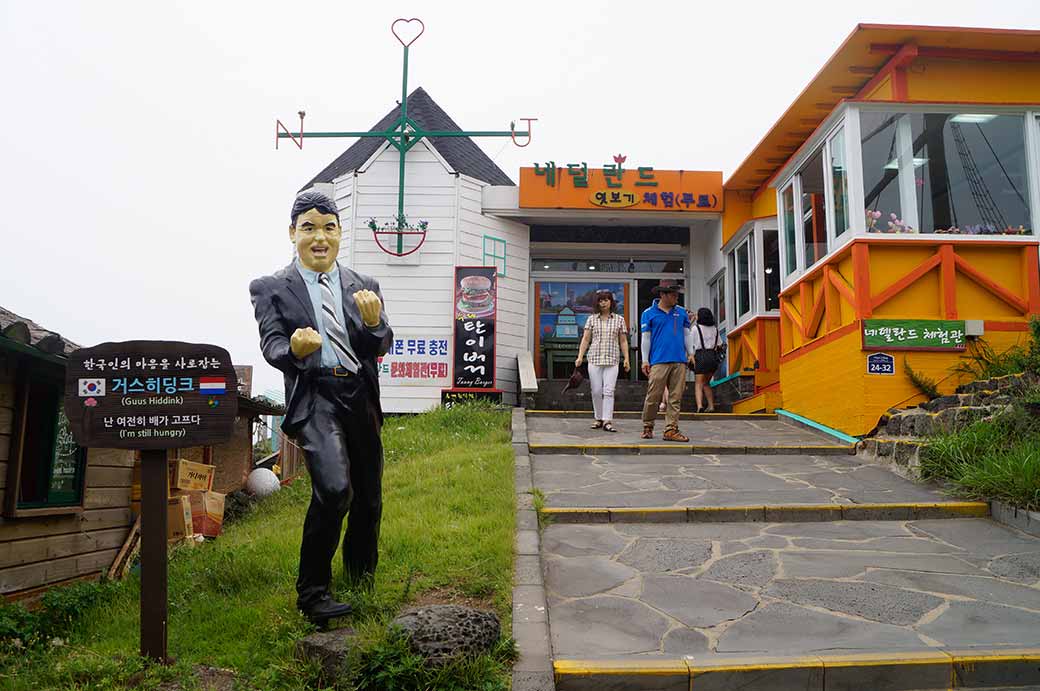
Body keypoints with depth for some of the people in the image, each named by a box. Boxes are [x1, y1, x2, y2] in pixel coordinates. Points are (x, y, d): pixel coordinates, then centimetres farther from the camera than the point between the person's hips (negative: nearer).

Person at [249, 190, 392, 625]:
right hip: (314, 397, -4)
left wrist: (373, 322, -19)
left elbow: (380, 348, 4)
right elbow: (271, 347, -5)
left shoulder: (362, 288, 12)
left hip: (361, 397, 4)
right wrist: (294, 350, -28)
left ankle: (363, 585, 37)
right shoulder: (271, 289, 5)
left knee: (369, 500, 13)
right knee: (334, 489, -26)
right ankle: (312, 591, -8)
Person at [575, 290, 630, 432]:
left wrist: (626, 359, 1)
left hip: (612, 360, -1)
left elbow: (623, 341, 8)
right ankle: (599, 419, 16)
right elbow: (585, 339, 6)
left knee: (609, 391, -10)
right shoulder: (592, 319, 8)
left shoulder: (619, 319, 7)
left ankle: (607, 421, -11)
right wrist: (580, 356, -3)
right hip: (594, 359, 1)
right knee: (596, 391, 3)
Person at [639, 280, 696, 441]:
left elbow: (686, 334, 21)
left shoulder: (681, 312, 16)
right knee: (653, 396, -5)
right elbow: (645, 338, 4)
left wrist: (690, 353, 12)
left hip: (679, 361, 4)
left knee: (675, 398, 2)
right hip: (659, 361, -4)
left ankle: (671, 430, 5)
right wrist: (645, 361, 0)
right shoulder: (649, 313, 5)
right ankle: (647, 427, 11)